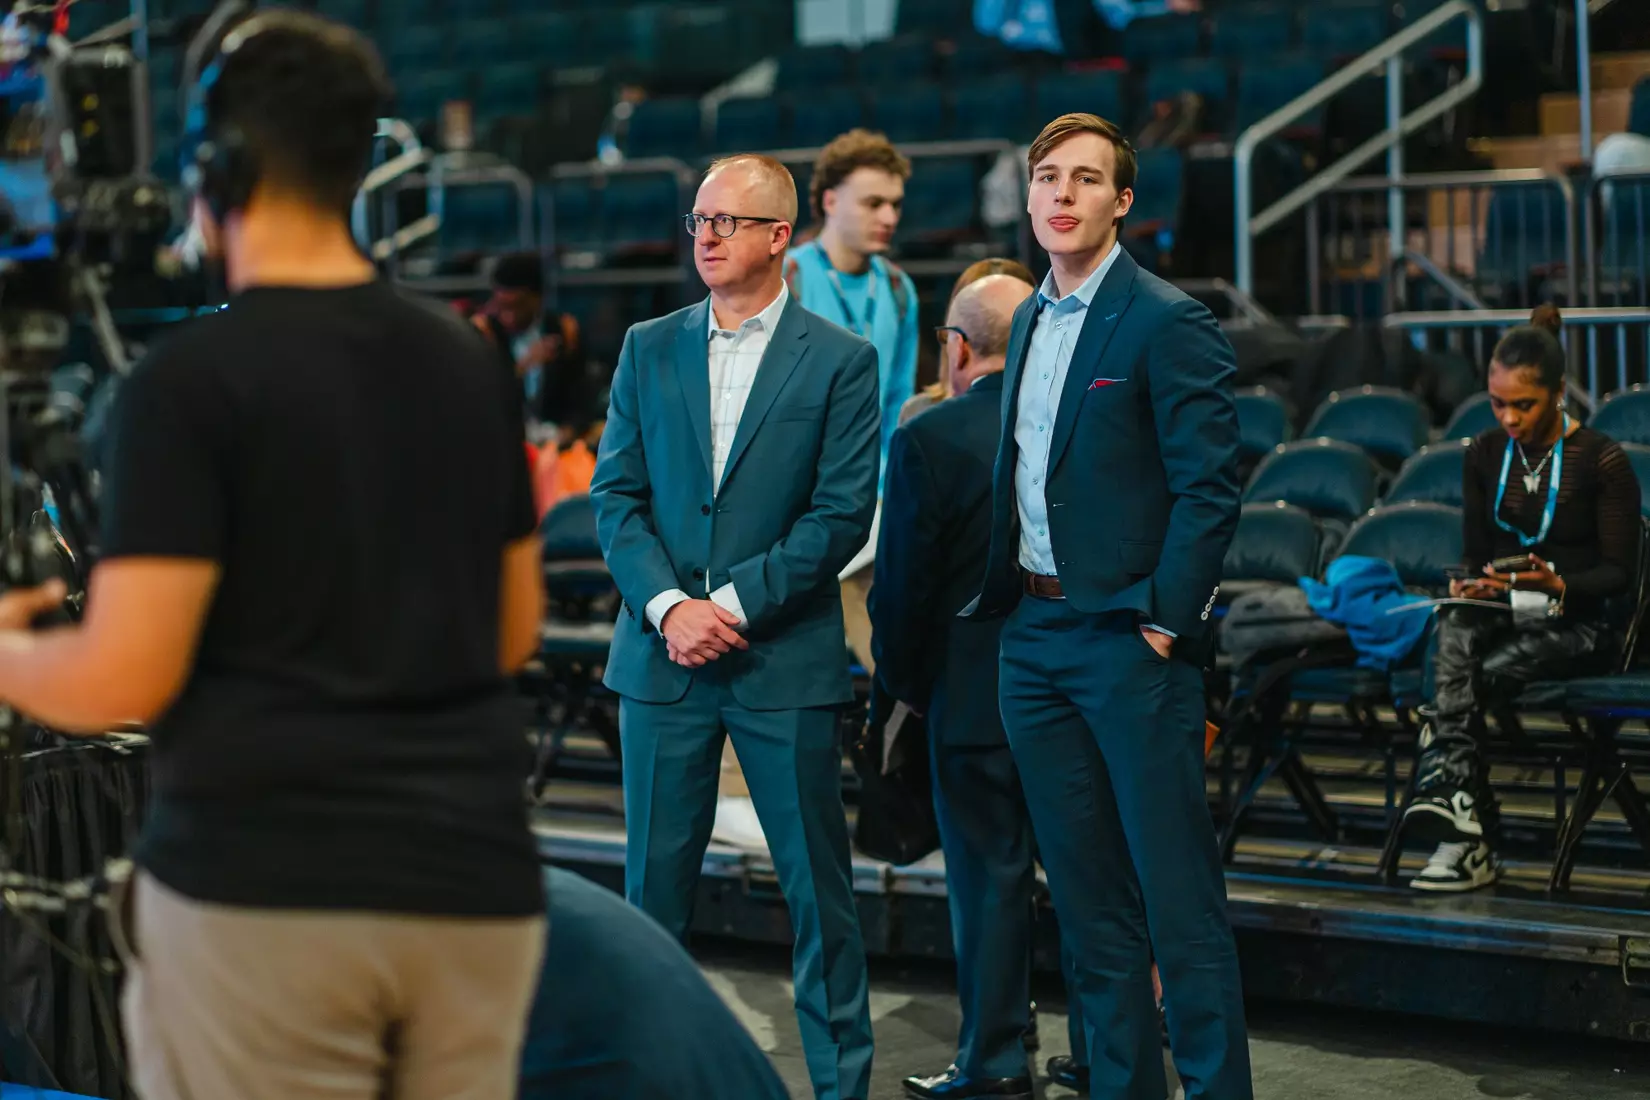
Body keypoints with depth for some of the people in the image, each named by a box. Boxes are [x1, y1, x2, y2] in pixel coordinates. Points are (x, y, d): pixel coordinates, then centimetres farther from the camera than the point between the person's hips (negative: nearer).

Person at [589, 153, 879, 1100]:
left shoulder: (841, 361, 0)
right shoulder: (649, 349, 9)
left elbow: (843, 514, -6)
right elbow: (615, 495, 5)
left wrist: (737, 603, -12)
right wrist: (667, 606, -10)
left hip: (786, 660, -3)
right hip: (663, 655, 3)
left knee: (818, 882, 4)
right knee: (656, 879, 7)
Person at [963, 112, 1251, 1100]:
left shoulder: (1167, 322, -10)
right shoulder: (1030, 322, 14)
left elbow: (1210, 487, -13)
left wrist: (1165, 622, -15)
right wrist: (1005, 597, 12)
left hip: (1130, 642, -8)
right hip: (1035, 637, 8)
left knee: (1177, 897, -5)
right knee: (1088, 898, 12)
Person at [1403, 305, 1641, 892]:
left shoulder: (1601, 459, -6)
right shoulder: (1485, 455, 9)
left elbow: (1619, 571, -6)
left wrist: (1557, 584, -24)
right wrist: (1469, 585, -10)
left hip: (1577, 620, -3)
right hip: (1499, 609, 3)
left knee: (1482, 676, -34)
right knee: (1453, 636, -34)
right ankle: (1467, 836, -44)